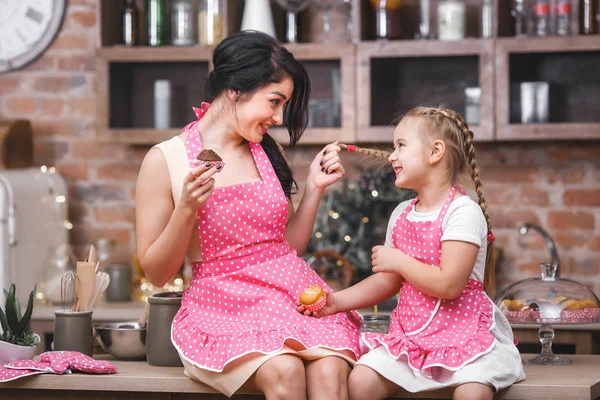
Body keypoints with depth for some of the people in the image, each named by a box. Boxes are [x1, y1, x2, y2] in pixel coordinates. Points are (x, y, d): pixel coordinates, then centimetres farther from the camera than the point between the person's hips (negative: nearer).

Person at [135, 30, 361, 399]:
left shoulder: (268, 153, 13)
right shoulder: (165, 160, -2)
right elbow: (156, 273, -1)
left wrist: (315, 188, 7)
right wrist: (186, 209, -15)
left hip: (292, 293, 4)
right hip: (222, 306, -4)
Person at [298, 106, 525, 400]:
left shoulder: (463, 212, -13)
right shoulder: (401, 215, 11)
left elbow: (449, 286, -22)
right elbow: (388, 282, 18)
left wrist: (398, 260, -12)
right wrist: (337, 301, 6)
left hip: (464, 331, -6)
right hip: (411, 331, 6)